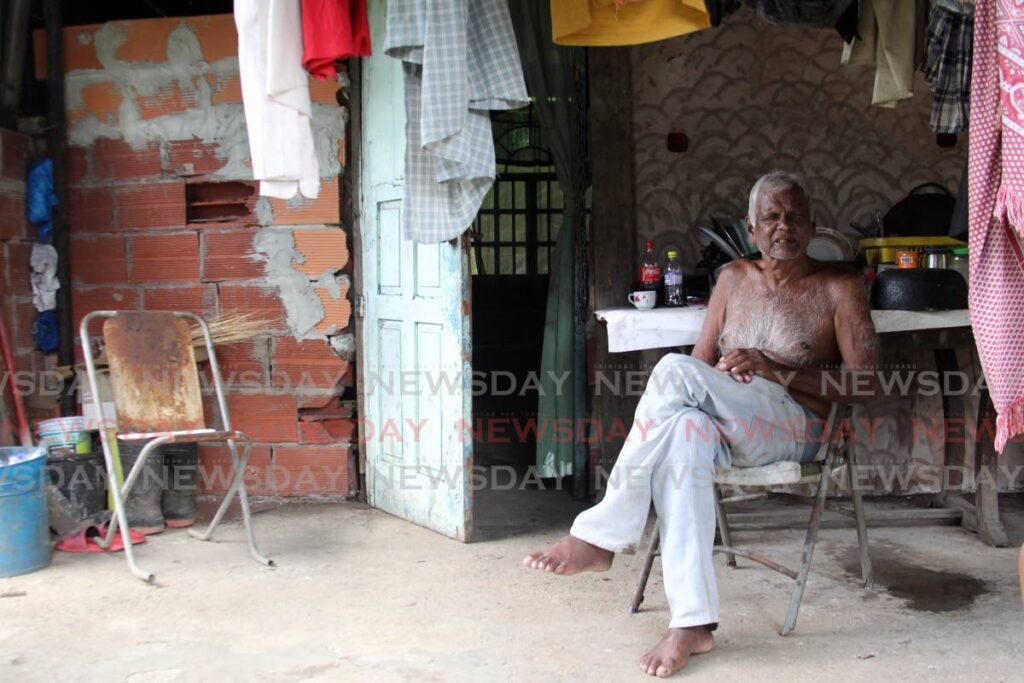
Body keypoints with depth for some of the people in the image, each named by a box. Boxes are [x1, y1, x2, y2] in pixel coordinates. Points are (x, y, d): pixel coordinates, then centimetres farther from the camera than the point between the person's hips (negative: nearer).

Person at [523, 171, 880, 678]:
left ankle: (602, 535, -25)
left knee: (675, 371, -30)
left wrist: (772, 369, -15)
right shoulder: (734, 279, 17)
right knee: (685, 428, -37)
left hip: (793, 428, -4)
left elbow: (865, 385, -5)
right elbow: (703, 362, 18)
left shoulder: (838, 287, 3)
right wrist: (723, 376, -8)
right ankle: (693, 622, -39)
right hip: (727, 433, 4)